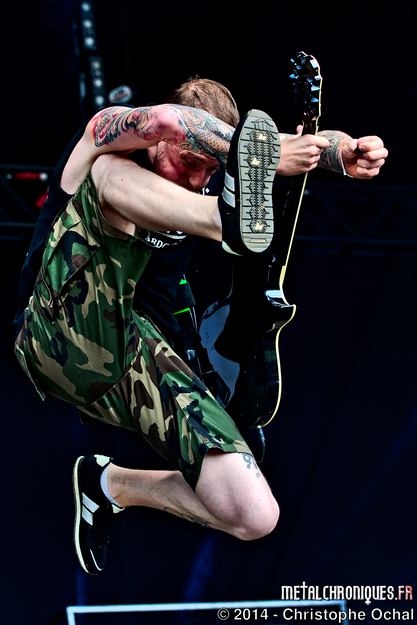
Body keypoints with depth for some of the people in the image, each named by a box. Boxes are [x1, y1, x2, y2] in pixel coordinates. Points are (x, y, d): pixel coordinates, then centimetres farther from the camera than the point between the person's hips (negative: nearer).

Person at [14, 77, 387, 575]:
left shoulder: (211, 180, 16)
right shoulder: (104, 138, 3)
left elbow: (305, 143, 6)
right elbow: (165, 120, -21)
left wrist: (347, 151, -17)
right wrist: (264, 157, -20)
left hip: (143, 358, 4)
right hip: (62, 342, -4)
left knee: (256, 517, -12)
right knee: (110, 172, -22)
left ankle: (114, 485, 12)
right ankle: (230, 219, -50)